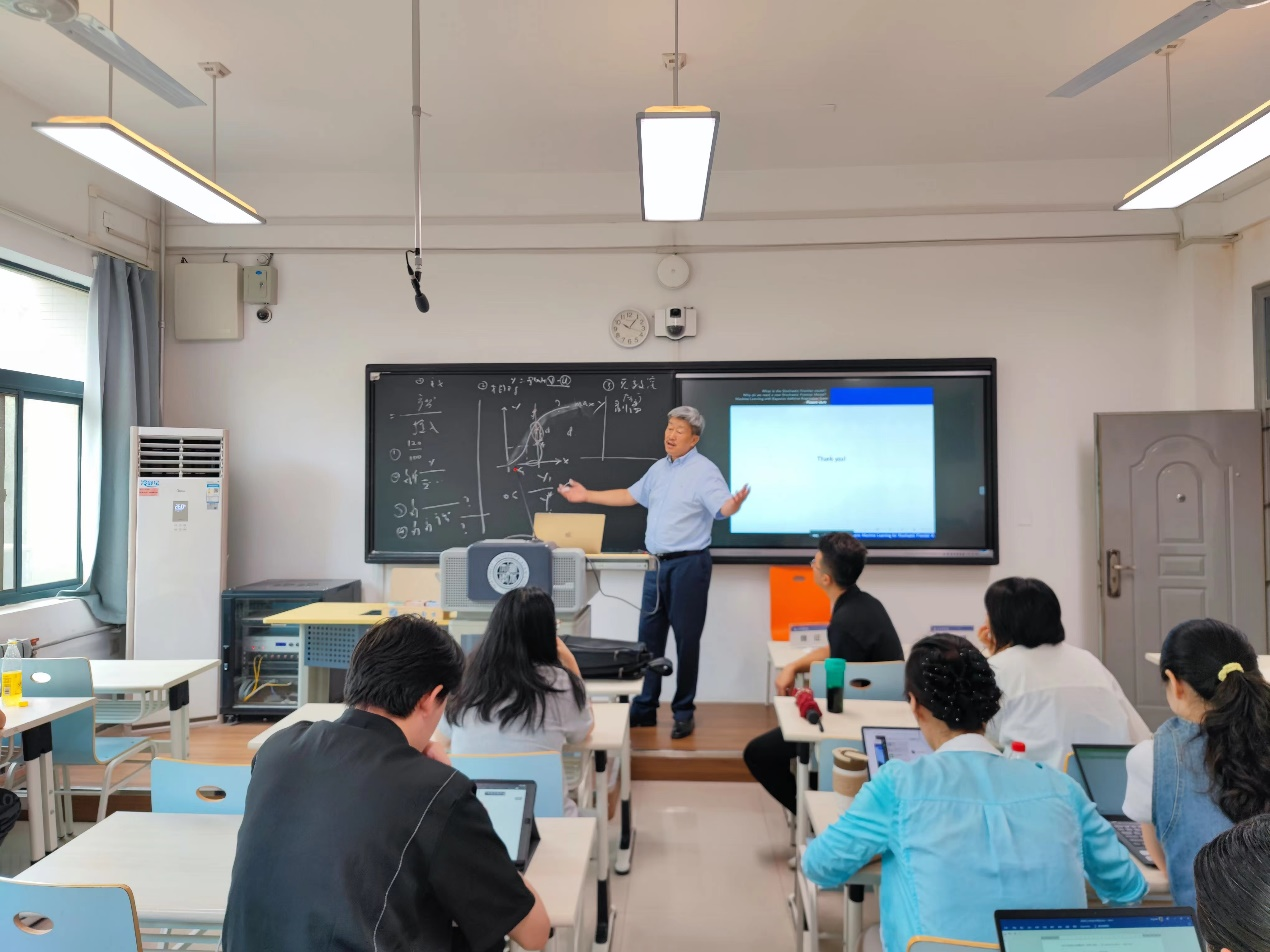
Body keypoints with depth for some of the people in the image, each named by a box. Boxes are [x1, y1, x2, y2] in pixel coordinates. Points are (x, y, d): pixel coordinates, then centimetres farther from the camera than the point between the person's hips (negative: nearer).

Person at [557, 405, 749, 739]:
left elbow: (723, 507, -26)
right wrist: (587, 496, 25)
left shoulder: (704, 471, -12)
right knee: (649, 636, 12)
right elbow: (631, 495, 24)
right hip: (656, 563, 8)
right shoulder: (659, 468, 11)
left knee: (686, 638, 1)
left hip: (688, 564, -7)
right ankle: (644, 708, 23)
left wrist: (734, 505, -50)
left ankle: (684, 712, 14)